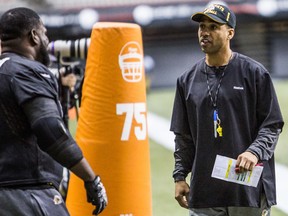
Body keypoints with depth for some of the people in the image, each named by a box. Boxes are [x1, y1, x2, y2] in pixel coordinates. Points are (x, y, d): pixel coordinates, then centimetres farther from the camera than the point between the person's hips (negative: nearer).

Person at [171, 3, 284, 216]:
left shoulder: (254, 73, 0)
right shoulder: (188, 80, 11)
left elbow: (272, 125, -1)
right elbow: (183, 136, 16)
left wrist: (254, 152, -18)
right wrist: (180, 176, 8)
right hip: (204, 190, 3)